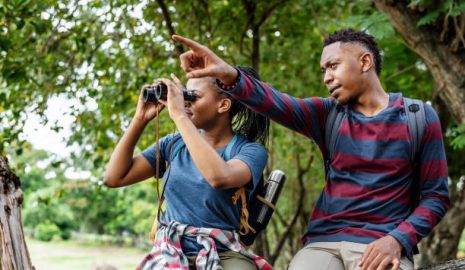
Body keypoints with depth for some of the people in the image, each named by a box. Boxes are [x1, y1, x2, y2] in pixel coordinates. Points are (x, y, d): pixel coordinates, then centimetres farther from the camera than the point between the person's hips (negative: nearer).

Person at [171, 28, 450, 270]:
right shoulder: (328, 114, 11)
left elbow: (435, 195, 4)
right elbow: (276, 104, -8)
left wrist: (397, 240, -13)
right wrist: (230, 76, -27)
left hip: (381, 246, -3)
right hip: (323, 242, 3)